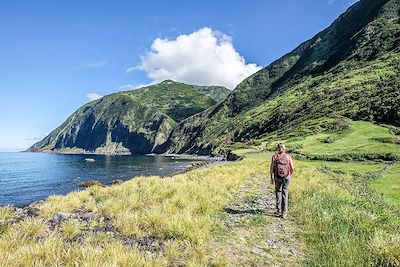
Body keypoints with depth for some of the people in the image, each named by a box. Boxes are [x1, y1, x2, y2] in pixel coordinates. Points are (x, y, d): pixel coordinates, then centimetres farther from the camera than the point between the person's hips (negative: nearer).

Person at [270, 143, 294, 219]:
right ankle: (284, 212, 2)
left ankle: (279, 209, 18)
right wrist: (290, 175, 20)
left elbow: (272, 168, -5)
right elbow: (292, 168, 2)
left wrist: (271, 178, 3)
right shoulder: (288, 156, -1)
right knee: (285, 194, 3)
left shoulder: (274, 156, -3)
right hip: (286, 177, 0)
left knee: (278, 192, 17)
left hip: (277, 177, 0)